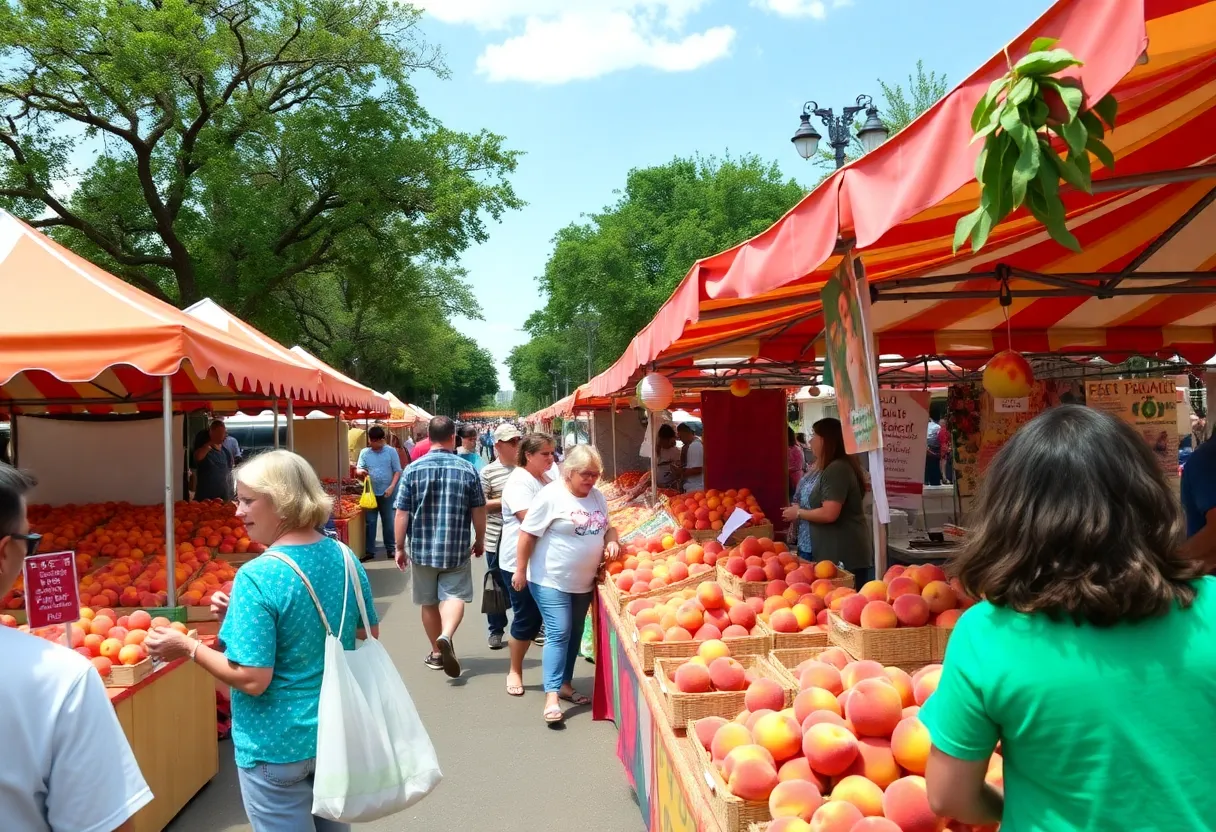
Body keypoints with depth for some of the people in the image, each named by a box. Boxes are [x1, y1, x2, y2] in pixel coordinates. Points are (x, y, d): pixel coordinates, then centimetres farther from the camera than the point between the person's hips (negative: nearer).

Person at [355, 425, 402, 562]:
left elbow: (397, 471, -3)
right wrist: (360, 471, -23)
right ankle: (369, 551, 12)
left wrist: (392, 487, -15)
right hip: (370, 493, 2)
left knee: (388, 521, 8)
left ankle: (390, 549, 18)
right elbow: (358, 469, 2)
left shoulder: (391, 451, -4)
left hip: (387, 493, -2)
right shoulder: (364, 452, 2)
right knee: (370, 522, 6)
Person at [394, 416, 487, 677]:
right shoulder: (467, 469, -4)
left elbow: (402, 513, -4)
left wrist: (400, 547, 6)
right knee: (454, 595, 2)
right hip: (456, 547, -1)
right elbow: (478, 510, 0)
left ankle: (437, 652, 26)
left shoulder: (413, 469, -5)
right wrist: (480, 540, 15)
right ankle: (445, 638, -24)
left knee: (429, 601, 14)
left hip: (422, 547, 1)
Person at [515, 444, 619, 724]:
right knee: (558, 634, -11)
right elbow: (527, 534, -13)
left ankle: (565, 684, 29)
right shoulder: (552, 496, -16)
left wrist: (612, 541, -3)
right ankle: (551, 697, -9)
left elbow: (606, 527, 19)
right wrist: (520, 570, -13)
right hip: (551, 580, -7)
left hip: (584, 582, 7)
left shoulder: (597, 496, 6)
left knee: (575, 634, 15)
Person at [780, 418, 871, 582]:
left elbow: (829, 514, -23)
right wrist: (800, 510, 15)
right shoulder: (836, 467, 15)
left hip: (844, 556, -10)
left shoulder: (837, 469, -17)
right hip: (840, 553, 10)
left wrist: (798, 513, -9)